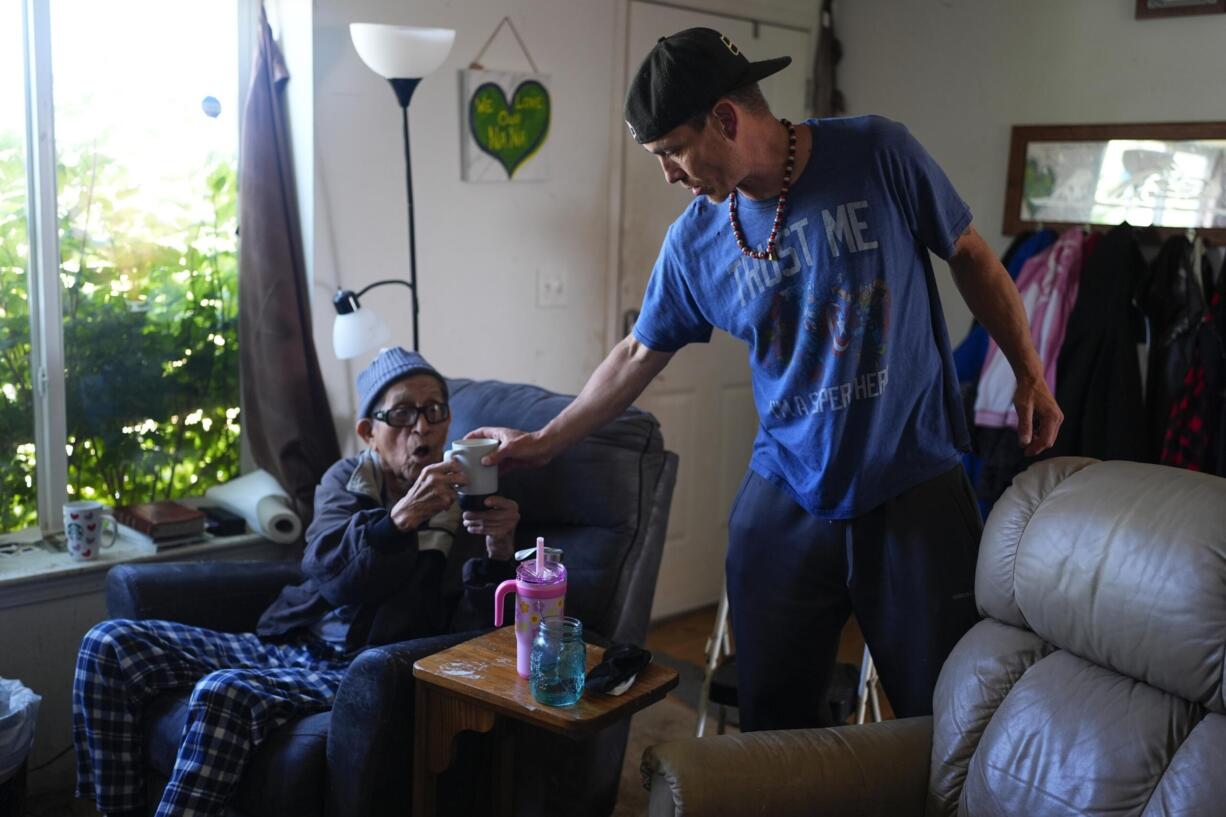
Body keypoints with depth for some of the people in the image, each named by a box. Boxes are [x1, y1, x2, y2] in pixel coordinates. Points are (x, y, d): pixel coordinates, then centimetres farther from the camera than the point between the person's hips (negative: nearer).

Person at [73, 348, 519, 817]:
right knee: (109, 645, -6)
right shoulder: (346, 479, 8)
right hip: (287, 646, 5)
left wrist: (499, 554, -25)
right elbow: (329, 572, -11)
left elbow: (466, 637, -9)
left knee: (222, 693, -33)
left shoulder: (465, 507, -1)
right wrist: (401, 517, -28)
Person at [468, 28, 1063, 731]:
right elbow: (639, 356, 11)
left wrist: (1029, 374, 5)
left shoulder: (877, 154, -9)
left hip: (916, 483, -2)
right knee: (775, 713, 8)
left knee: (946, 709, 4)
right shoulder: (695, 241, -1)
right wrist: (544, 443, 14)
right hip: (787, 496, 3)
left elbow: (971, 256, 3)